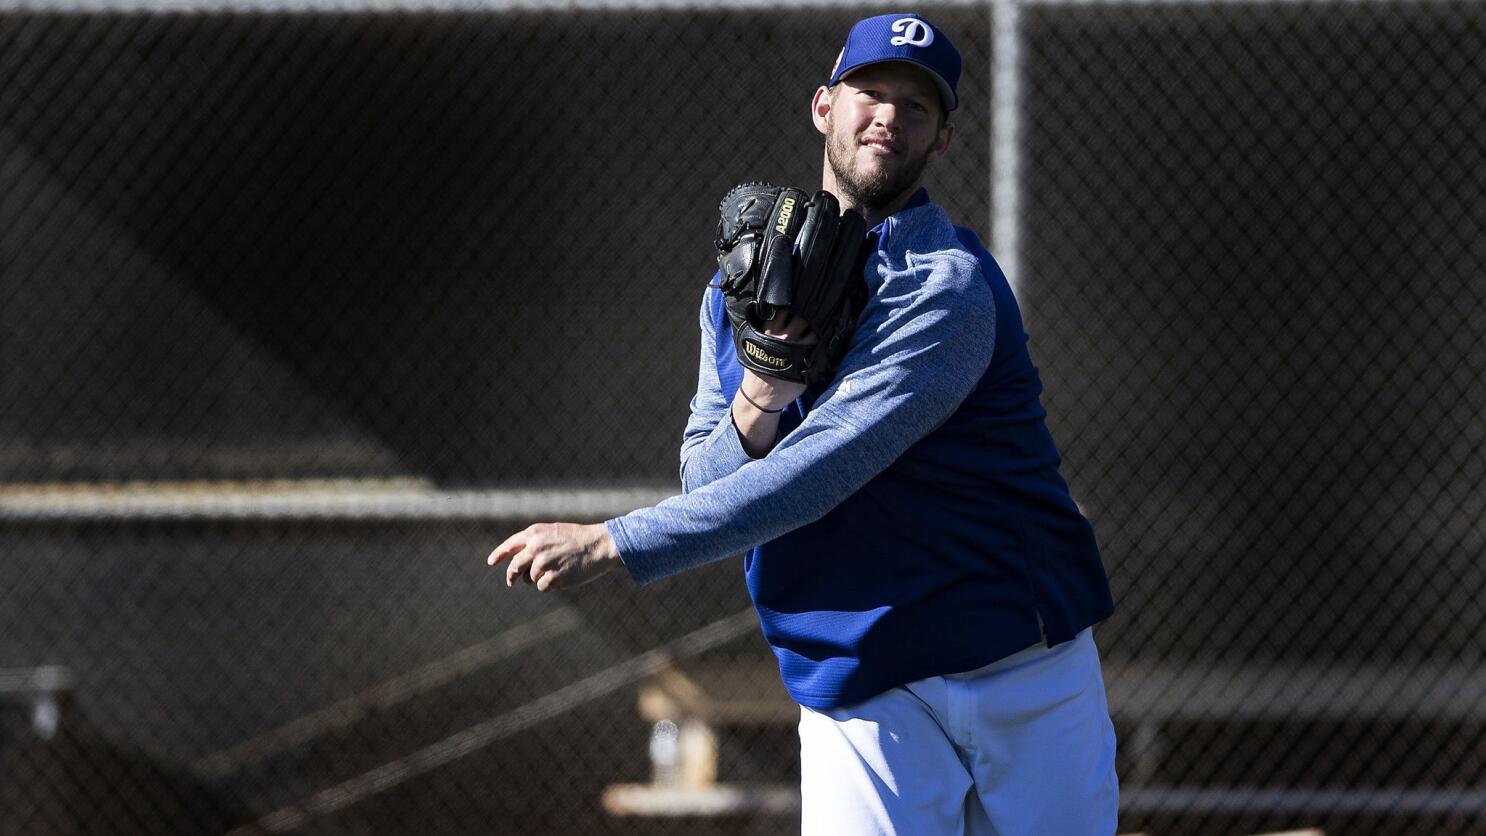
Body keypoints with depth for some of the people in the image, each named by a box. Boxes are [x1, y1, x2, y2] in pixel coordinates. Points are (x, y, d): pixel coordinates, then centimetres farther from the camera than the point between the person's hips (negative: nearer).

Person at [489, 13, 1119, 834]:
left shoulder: (947, 289, -13)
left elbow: (812, 477, -20)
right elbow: (702, 481, 7)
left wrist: (608, 544, -20)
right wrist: (759, 400, -15)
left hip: (1026, 670, -3)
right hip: (861, 696, 3)